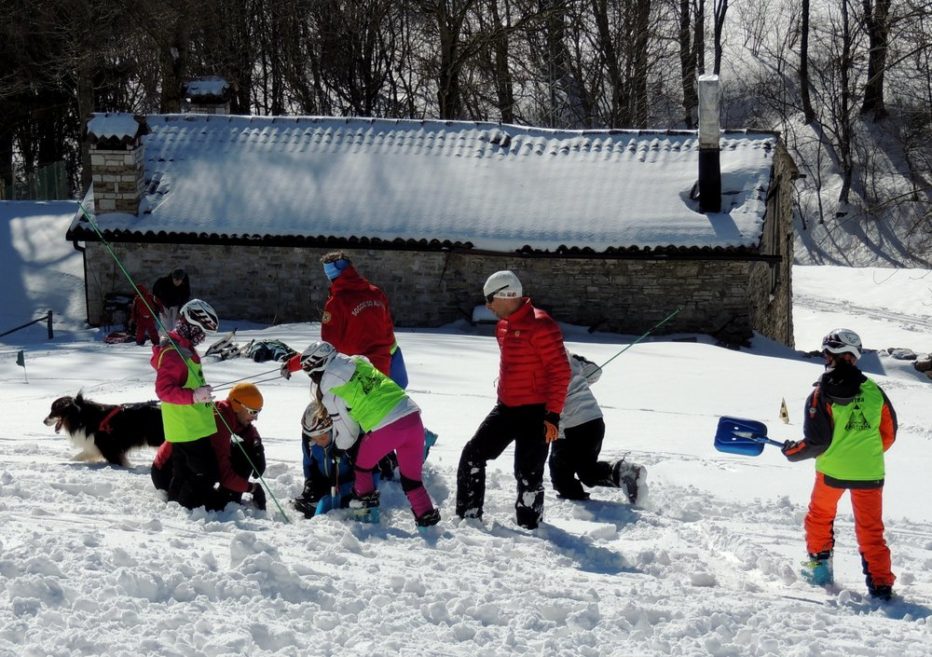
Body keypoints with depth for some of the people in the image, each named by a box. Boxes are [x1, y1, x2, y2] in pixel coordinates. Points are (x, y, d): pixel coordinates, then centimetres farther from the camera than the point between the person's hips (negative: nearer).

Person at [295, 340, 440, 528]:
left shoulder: (330, 392, 2)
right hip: (412, 415, 6)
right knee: (411, 476, 20)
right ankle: (427, 518, 18)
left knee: (362, 466, 24)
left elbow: (347, 432, 11)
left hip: (384, 428, -6)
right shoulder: (359, 362, 17)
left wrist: (340, 448, 34)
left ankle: (364, 507, 34)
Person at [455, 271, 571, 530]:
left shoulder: (540, 326, -18)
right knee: (473, 455, 7)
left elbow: (561, 372, -18)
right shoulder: (503, 326, 11)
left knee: (528, 474, -7)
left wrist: (553, 414, -19)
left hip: (535, 413, -9)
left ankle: (529, 526, 4)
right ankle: (468, 515, 14)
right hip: (507, 408, 9)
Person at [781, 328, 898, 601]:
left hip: (832, 470, -2)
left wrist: (791, 451, 6)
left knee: (820, 516, 24)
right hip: (869, 473, 2)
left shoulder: (822, 394, -11)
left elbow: (816, 441, -12)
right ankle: (881, 583, 0)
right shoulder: (874, 391, 0)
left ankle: (819, 565, 31)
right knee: (871, 529, 7)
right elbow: (889, 433, 9)